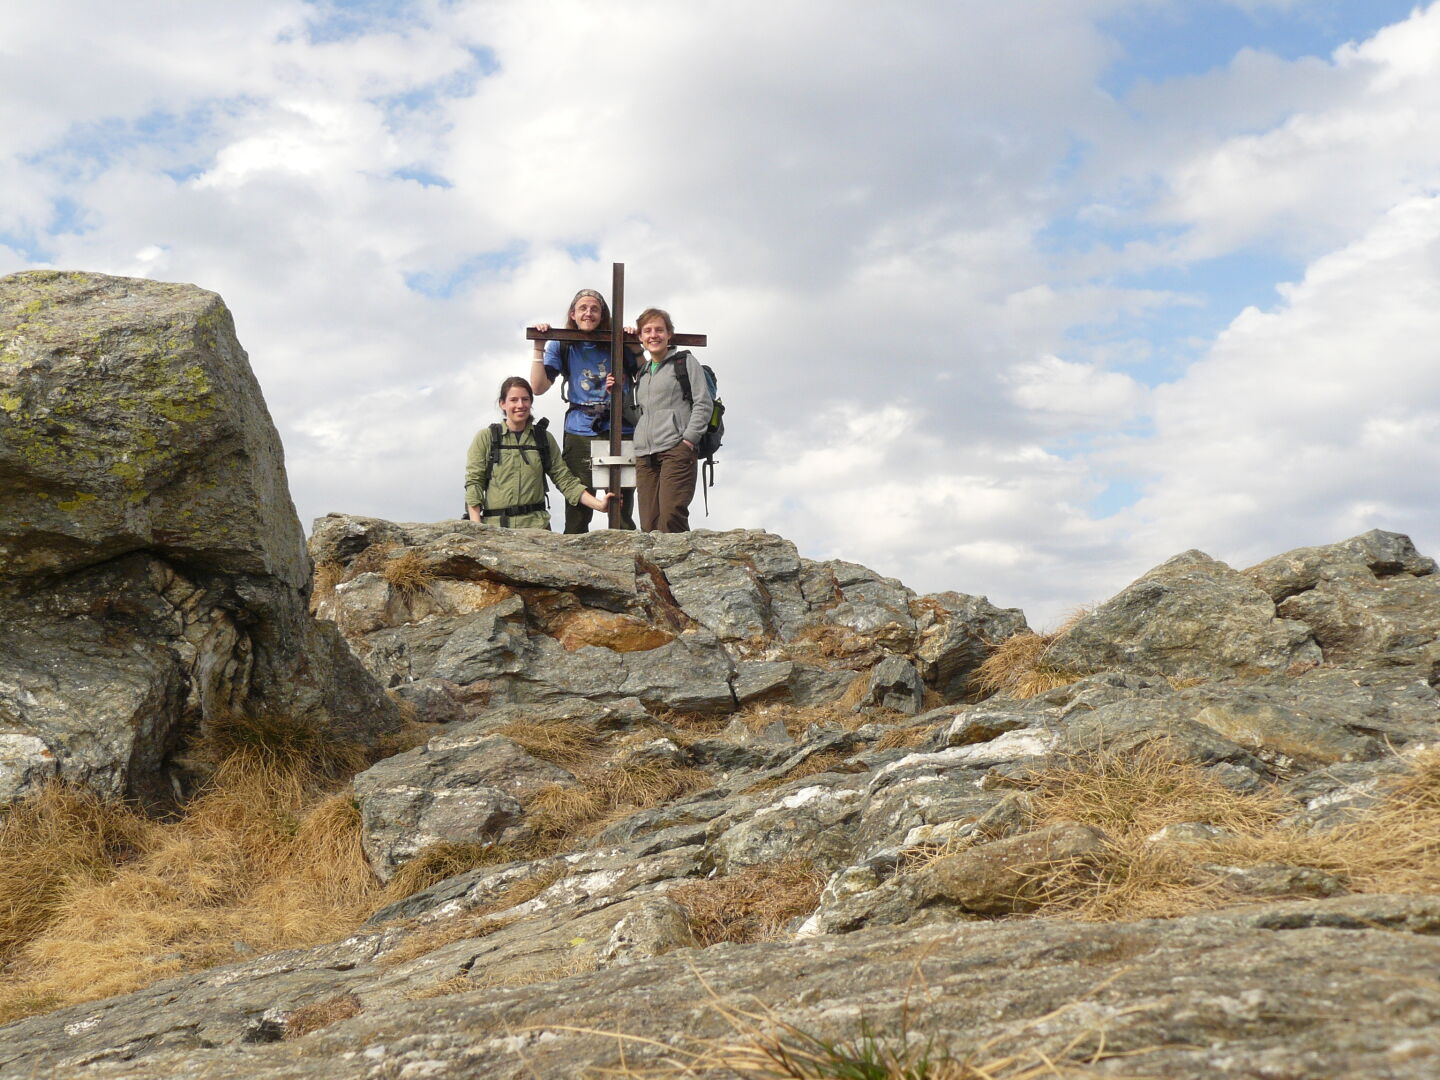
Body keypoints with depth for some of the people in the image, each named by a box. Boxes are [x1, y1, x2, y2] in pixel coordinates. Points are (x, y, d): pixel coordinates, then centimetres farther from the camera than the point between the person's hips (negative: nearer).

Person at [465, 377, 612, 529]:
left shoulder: (544, 438, 14)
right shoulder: (485, 438, 7)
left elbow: (565, 480, 12)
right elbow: (474, 482, 3)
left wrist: (599, 504, 0)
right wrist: (477, 528, -8)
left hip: (536, 524, 2)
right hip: (495, 523, -1)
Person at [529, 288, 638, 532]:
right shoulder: (562, 346, 12)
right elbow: (538, 386, 2)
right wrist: (539, 347, -1)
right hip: (580, 432, 0)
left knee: (622, 511, -3)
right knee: (577, 511, -5)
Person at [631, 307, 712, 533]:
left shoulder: (685, 362, 8)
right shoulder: (643, 372, 25)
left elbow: (703, 404, -1)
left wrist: (688, 440, -11)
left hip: (676, 449, -6)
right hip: (644, 455, 6)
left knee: (671, 517, -20)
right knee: (649, 524, -3)